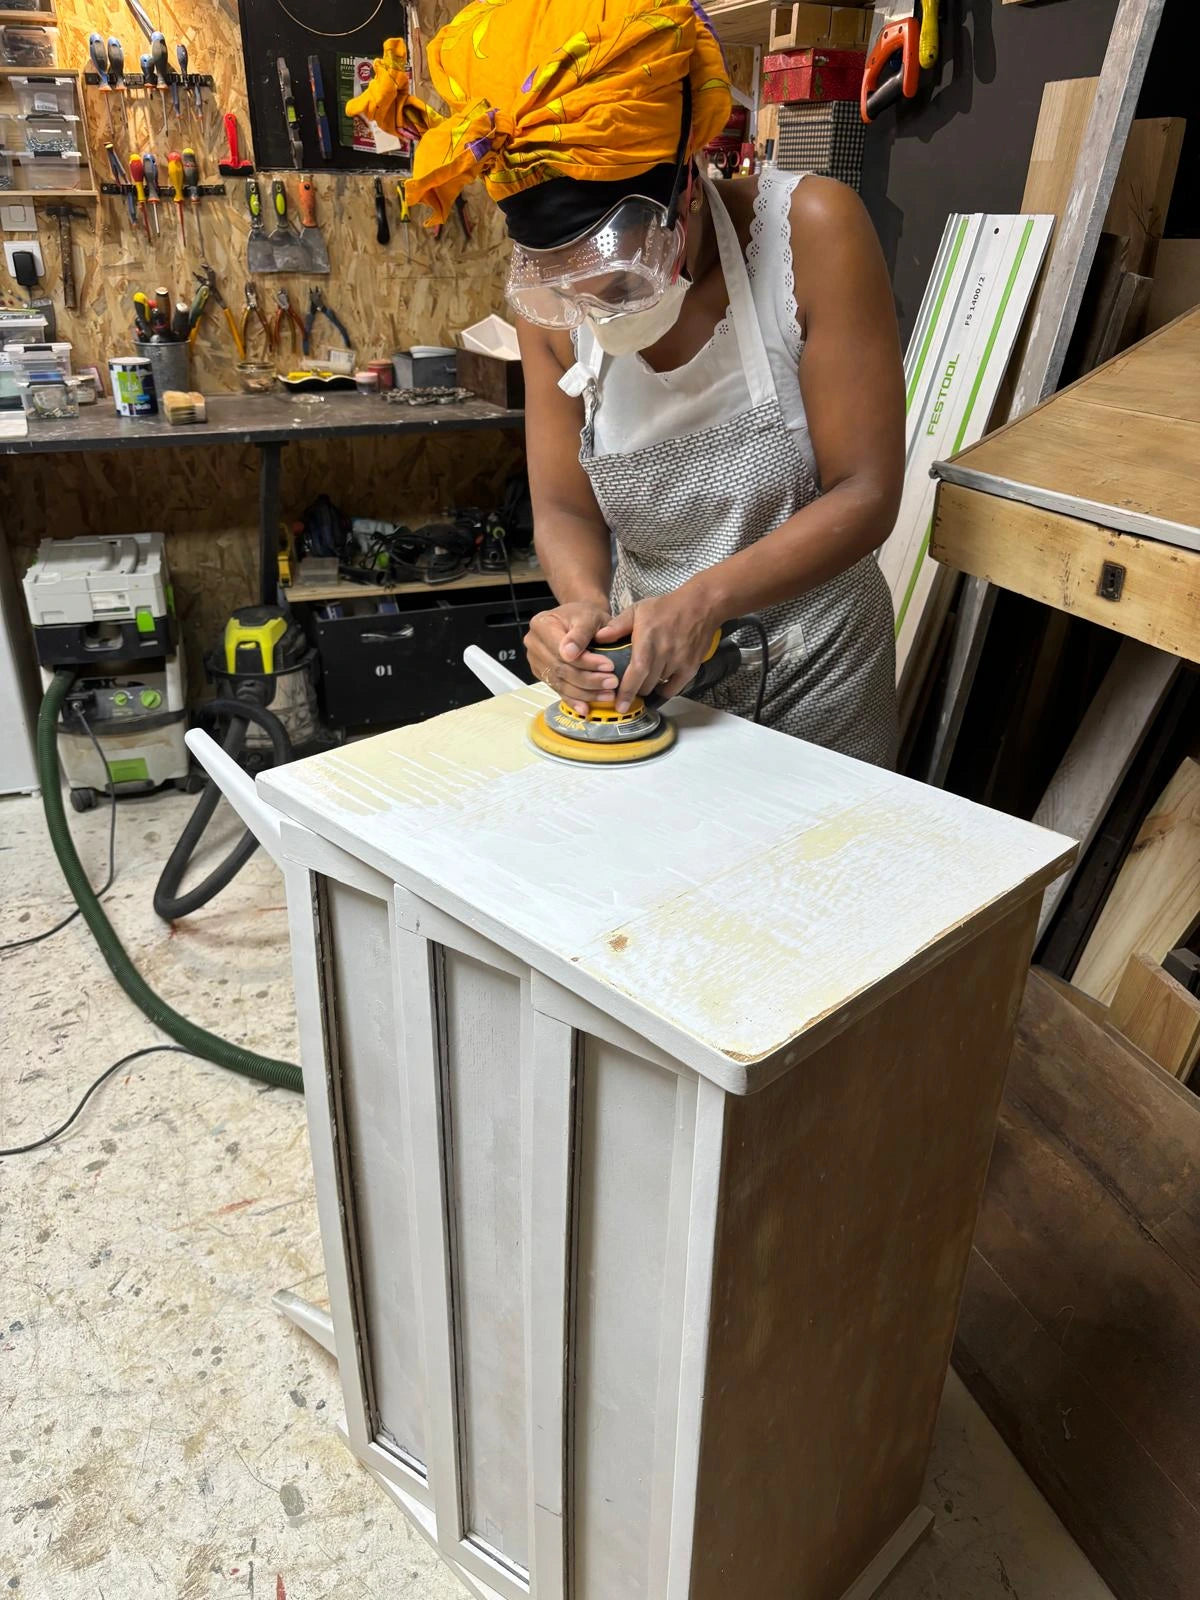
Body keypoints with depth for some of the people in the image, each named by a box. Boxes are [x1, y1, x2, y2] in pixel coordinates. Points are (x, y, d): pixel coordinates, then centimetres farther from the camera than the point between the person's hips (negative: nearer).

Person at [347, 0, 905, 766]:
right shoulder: (547, 288, -9)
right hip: (643, 670, 2)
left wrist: (703, 601, -31)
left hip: (811, 674, -2)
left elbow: (864, 495, -19)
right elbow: (564, 508, -5)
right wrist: (585, 606, -26)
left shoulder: (809, 229, -19)